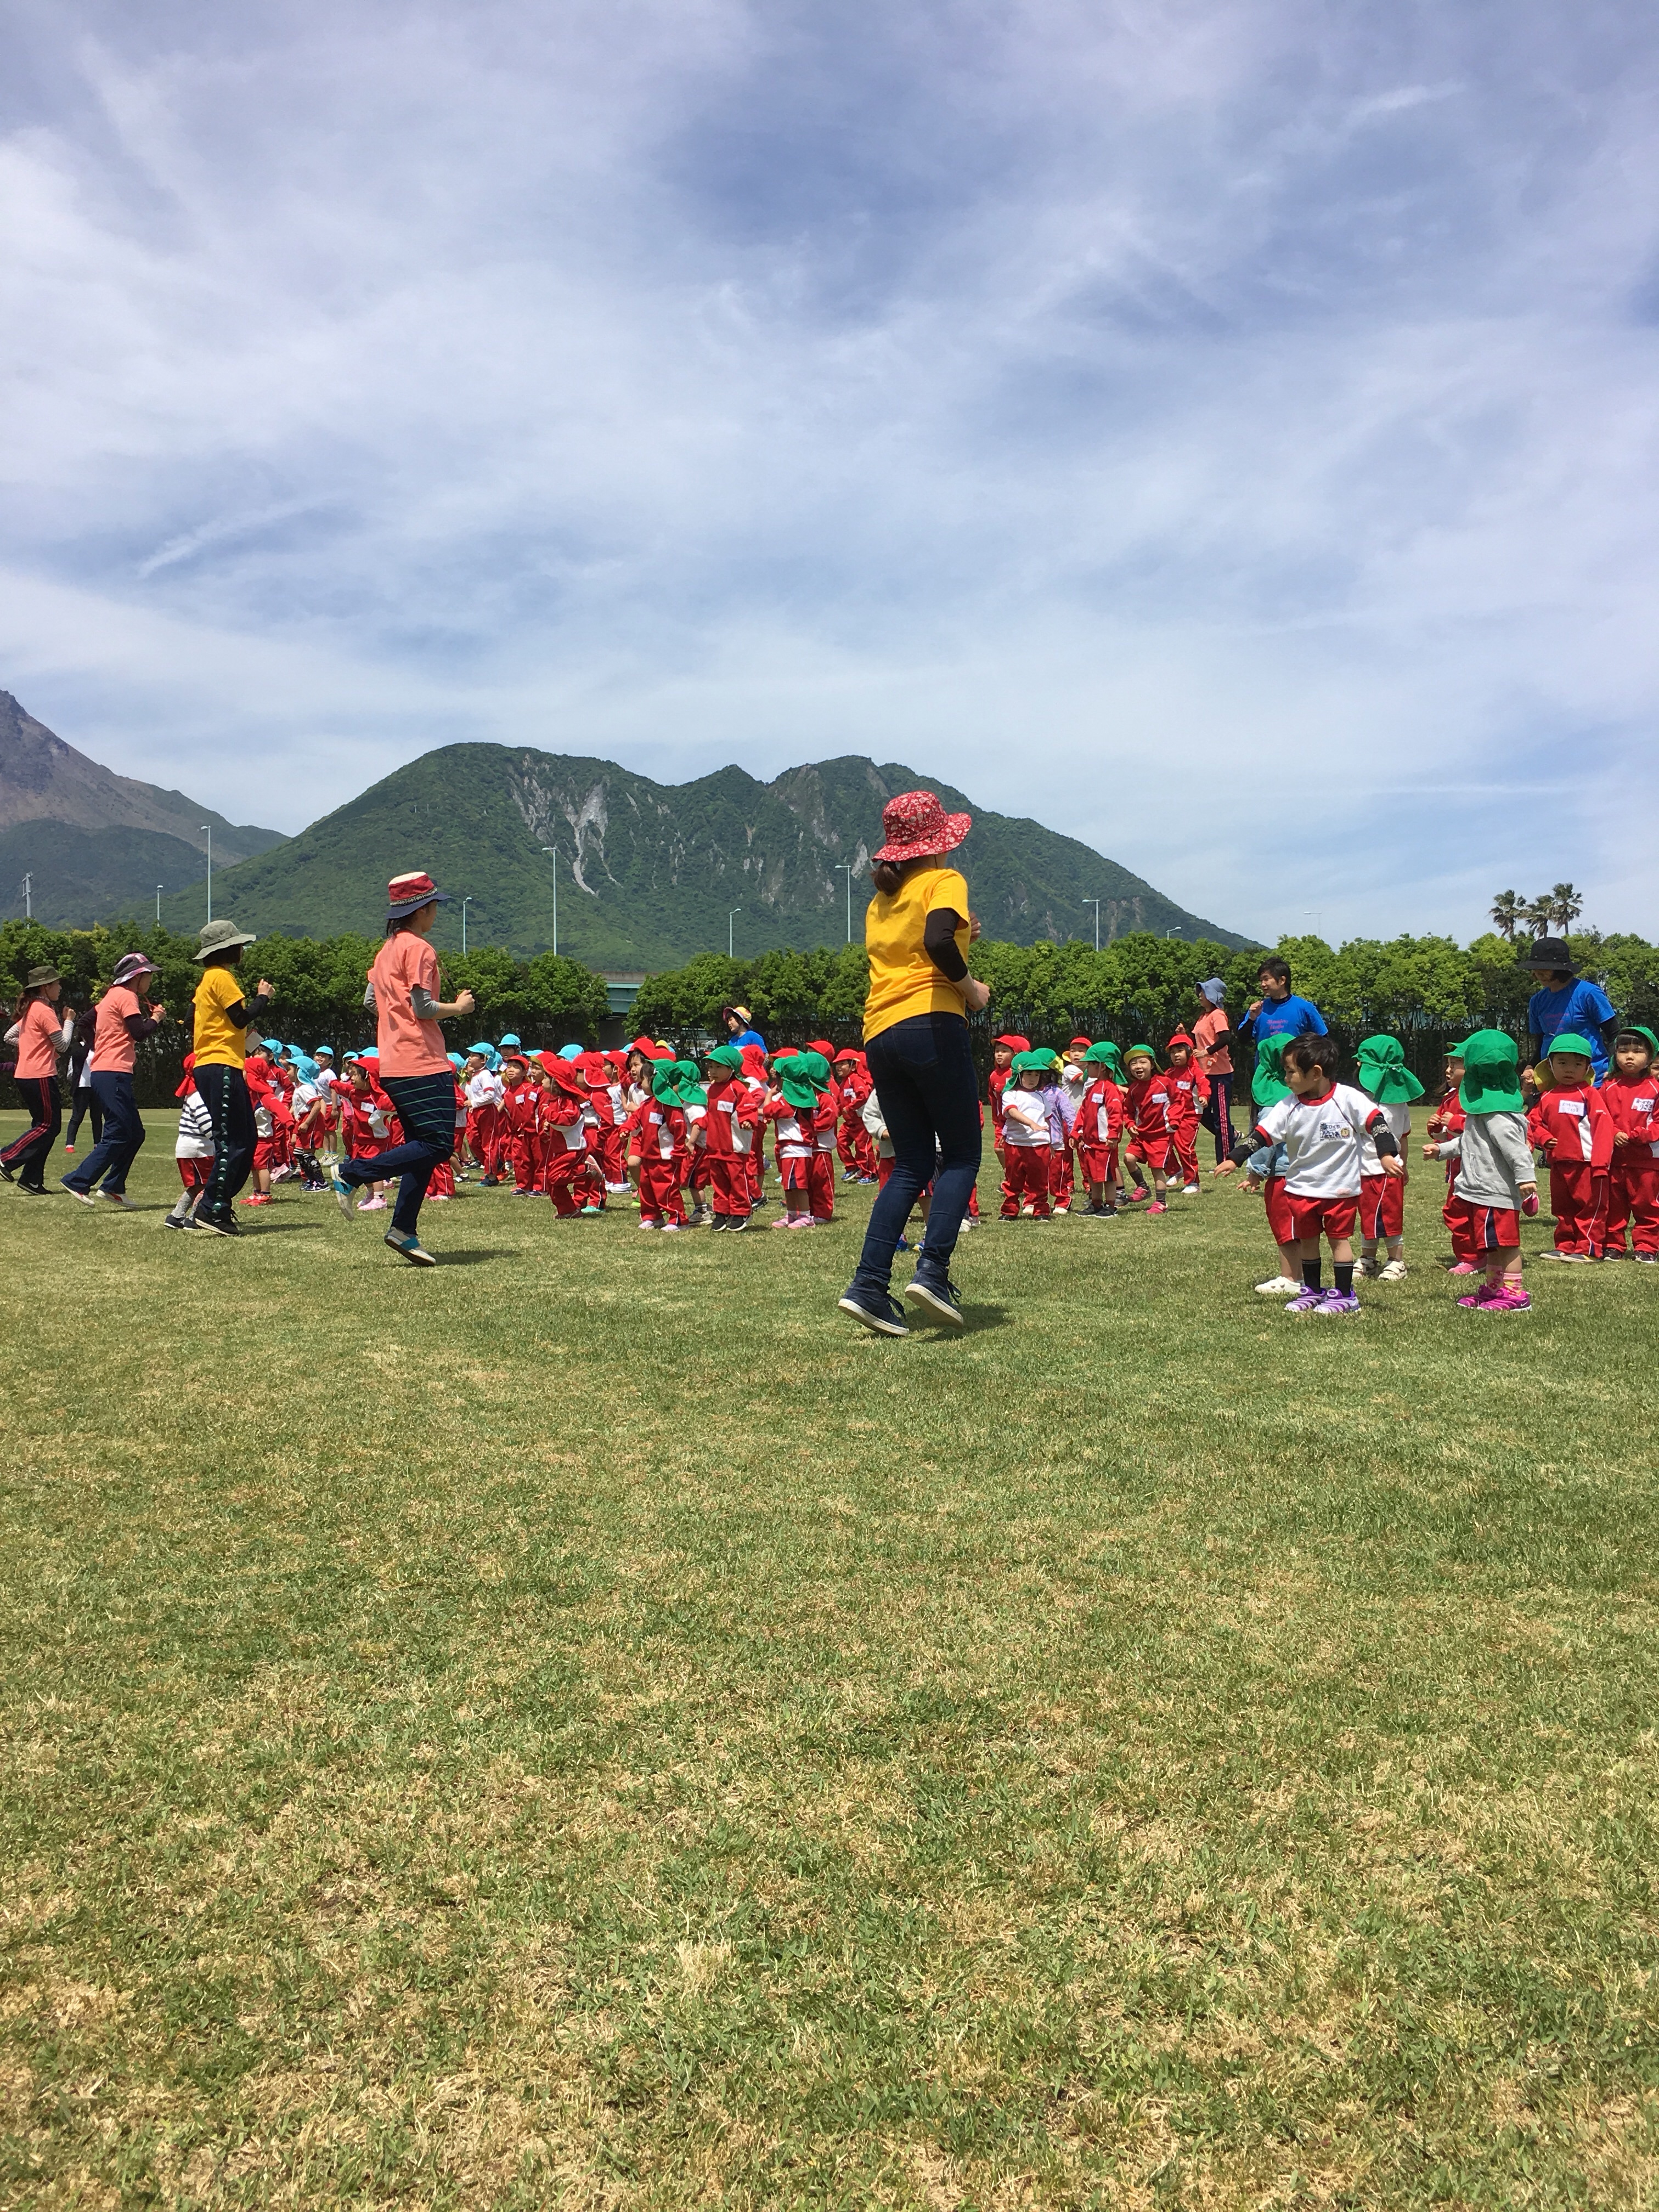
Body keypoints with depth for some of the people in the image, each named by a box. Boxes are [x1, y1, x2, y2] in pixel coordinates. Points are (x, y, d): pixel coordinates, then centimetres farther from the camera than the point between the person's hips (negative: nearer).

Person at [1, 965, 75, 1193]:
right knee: (49, 1125, -4)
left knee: (44, 1125, 11)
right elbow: (63, 1044, -12)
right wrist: (68, 1020, 1)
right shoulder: (45, 1011, -12)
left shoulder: (30, 1010, 17)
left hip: (25, 1075, 10)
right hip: (40, 1076, -10)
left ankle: (32, 1181, 10)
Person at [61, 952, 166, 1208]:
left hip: (103, 1071, 10)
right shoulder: (126, 996, -8)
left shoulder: (112, 996, 21)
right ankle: (77, 1183, -12)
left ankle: (113, 1187, 13)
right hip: (114, 1074, -10)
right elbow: (140, 1032, -17)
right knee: (118, 1136, -10)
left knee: (134, 1134, 12)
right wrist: (155, 1018, 2)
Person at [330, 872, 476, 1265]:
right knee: (438, 1145, -10)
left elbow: (370, 1000, 21)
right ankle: (352, 1173, -11)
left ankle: (404, 1231, 7)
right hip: (422, 1063, -10)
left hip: (394, 1065, 10)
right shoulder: (419, 948, -10)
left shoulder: (388, 949, 18)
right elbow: (424, 1007, -16)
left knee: (421, 1147, 10)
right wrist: (458, 1007, -1)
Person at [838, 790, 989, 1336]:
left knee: (911, 1164, 10)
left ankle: (869, 1285, -2)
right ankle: (933, 1270, -13)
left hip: (879, 1036, 7)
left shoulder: (881, 899, 24)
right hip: (930, 1025, -7)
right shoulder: (943, 881, 1)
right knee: (961, 1157, 2)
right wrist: (971, 988, -6)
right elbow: (938, 941, -19)